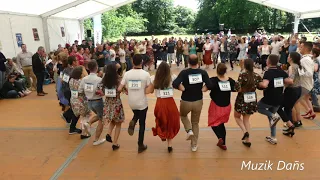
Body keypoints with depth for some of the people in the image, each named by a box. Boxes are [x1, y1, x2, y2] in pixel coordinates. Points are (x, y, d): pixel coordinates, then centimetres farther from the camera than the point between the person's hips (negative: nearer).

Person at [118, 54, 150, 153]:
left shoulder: (127, 73, -5)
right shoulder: (146, 74, -13)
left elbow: (119, 89, -7)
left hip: (131, 102, 3)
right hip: (142, 102, -3)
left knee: (136, 114, 35)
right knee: (142, 123, 13)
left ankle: (133, 122, 2)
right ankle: (140, 145, 20)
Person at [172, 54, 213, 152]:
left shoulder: (184, 72, -16)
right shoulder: (203, 72, -9)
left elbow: (174, 84, -27)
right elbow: (210, 86, -16)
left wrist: (181, 88, -8)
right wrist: (203, 88, 4)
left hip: (186, 101, -2)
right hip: (198, 101, 2)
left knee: (183, 115, 32)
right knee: (195, 122, 21)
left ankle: (189, 130, 9)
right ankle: (194, 145, 28)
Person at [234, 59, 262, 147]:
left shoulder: (242, 75, -16)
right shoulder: (257, 76, -3)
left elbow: (237, 87, -27)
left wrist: (241, 90, -7)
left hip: (242, 99, -4)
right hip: (252, 100, 5)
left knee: (237, 116, 20)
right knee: (246, 119, 18)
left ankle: (245, 131, -2)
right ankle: (247, 140, 16)